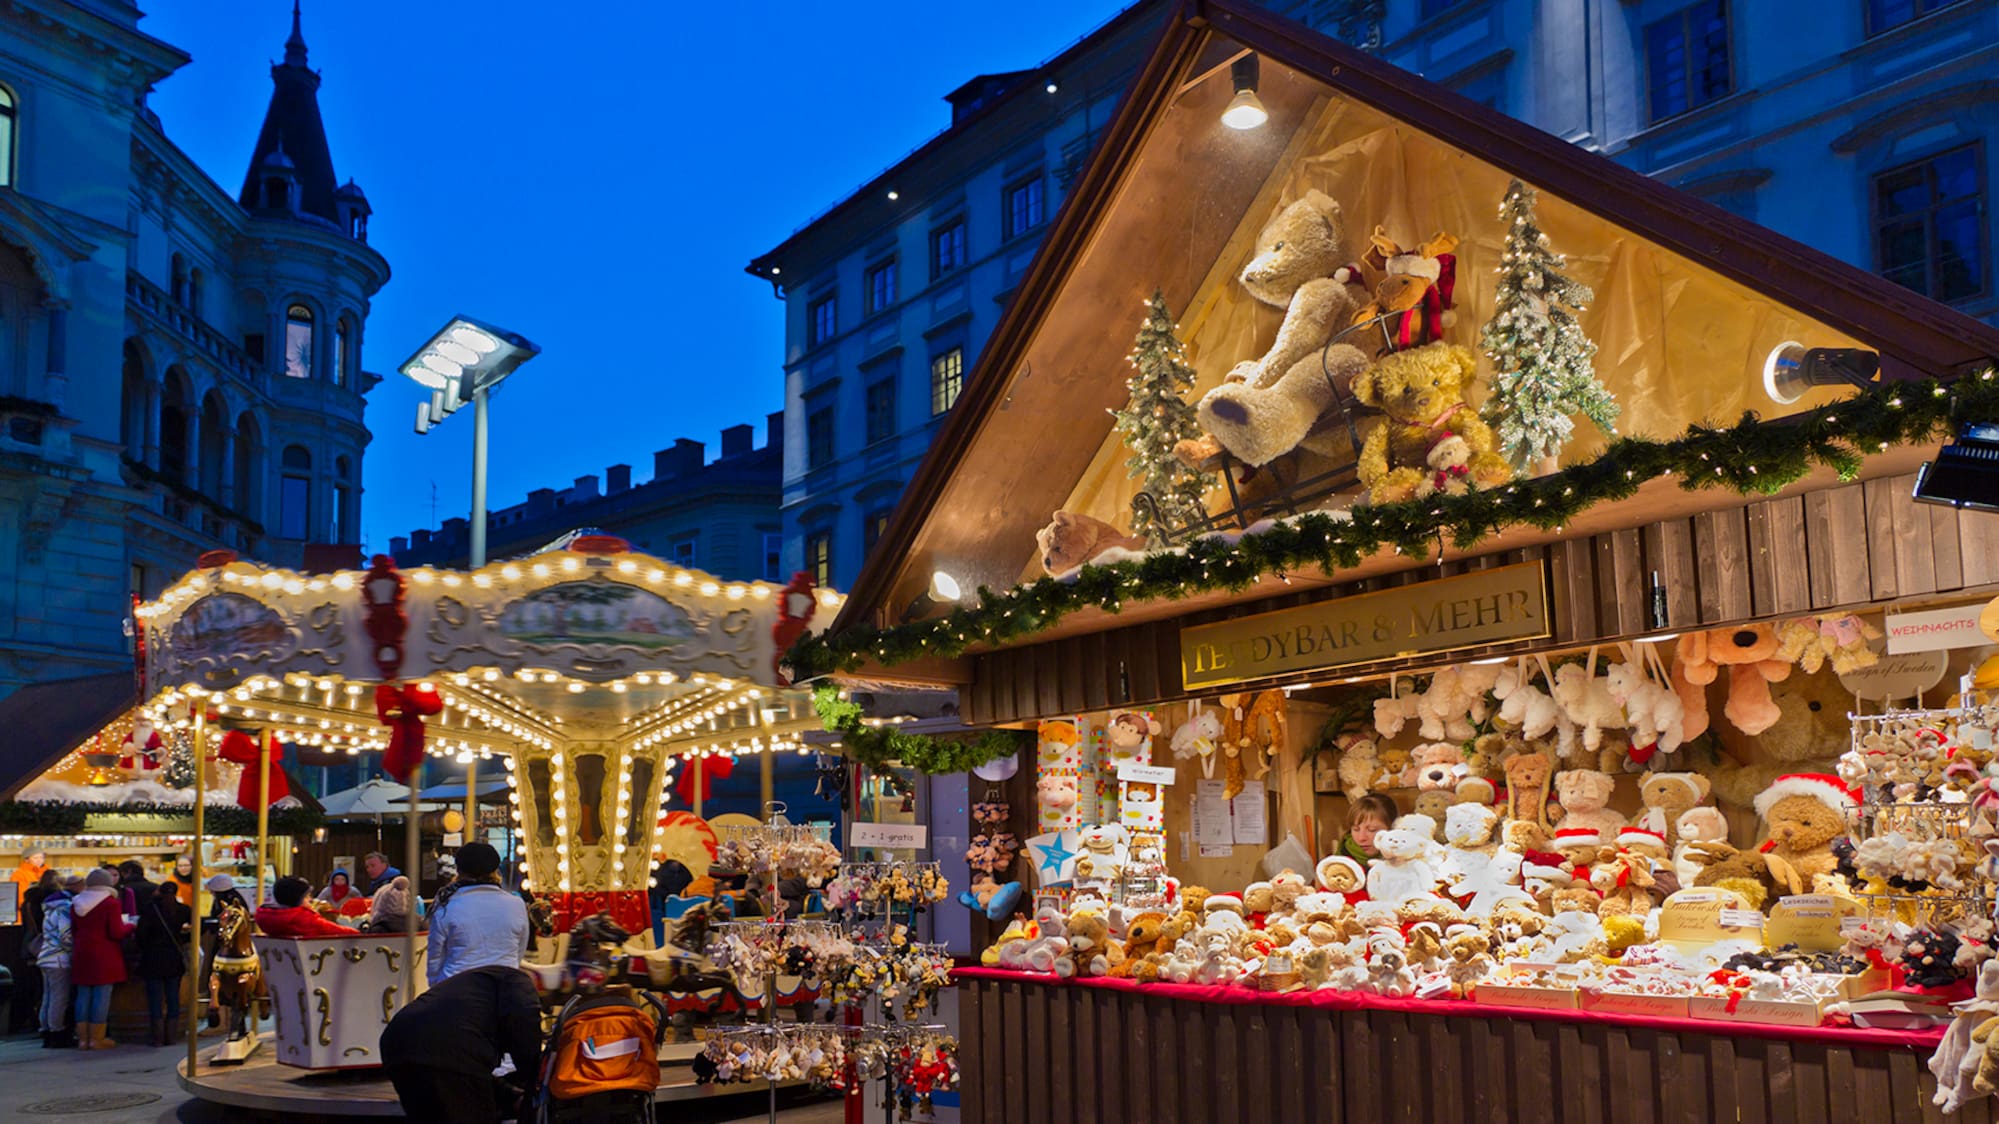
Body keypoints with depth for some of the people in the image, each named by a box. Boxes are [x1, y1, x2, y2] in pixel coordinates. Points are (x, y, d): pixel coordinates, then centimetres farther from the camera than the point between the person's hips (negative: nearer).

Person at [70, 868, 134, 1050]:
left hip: (81, 955, 6)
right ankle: (96, 1038, -1)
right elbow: (116, 933, -12)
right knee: (102, 995, -2)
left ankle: (83, 1037, 12)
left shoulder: (76, 904, 9)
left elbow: (73, 931, 15)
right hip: (104, 956, -6)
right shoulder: (111, 903, -9)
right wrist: (130, 927, 6)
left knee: (83, 995, 9)